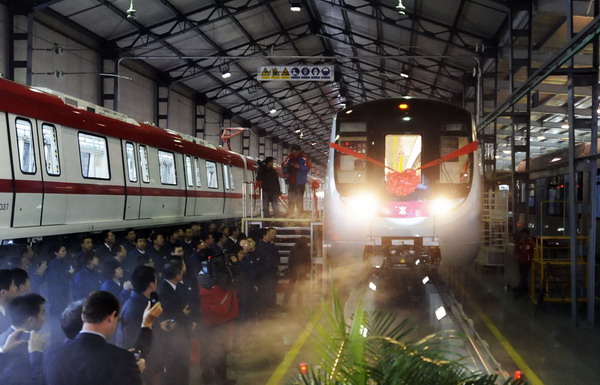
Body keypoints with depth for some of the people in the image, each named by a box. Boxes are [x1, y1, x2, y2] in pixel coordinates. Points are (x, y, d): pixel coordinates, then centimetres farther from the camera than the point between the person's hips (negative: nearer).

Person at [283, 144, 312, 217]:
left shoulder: (304, 158, -8)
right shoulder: (290, 157, 2)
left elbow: (308, 167, -10)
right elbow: (284, 165, 10)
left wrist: (300, 167, -21)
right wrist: (286, 172, -6)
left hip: (300, 182, -3)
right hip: (291, 181, 3)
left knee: (299, 198, -1)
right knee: (291, 198, 6)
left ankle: (300, 214, 7)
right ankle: (290, 214, 13)